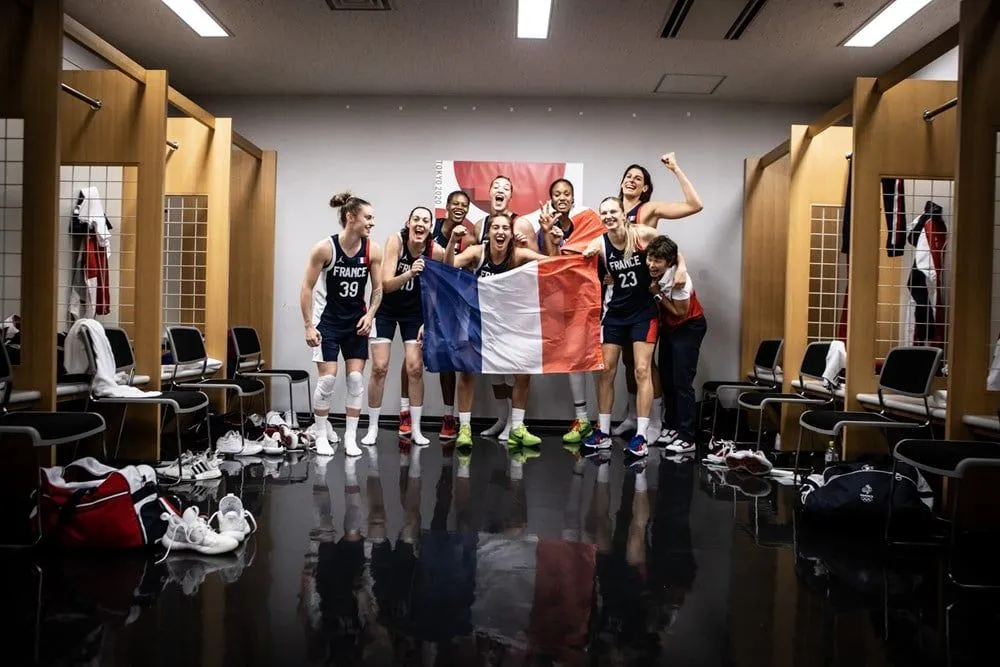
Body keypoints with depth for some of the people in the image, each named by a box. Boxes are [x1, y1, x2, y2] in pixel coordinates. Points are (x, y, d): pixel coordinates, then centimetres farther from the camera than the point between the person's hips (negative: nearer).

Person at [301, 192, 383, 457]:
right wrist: (309, 326, -14)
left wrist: (370, 315, -11)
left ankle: (350, 438, 10)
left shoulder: (373, 250, -8)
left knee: (356, 379, 0)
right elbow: (307, 287, -11)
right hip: (328, 320, -3)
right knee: (328, 378, -5)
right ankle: (321, 435, 14)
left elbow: (377, 288, 4)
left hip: (356, 322, 3)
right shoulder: (325, 248, -17)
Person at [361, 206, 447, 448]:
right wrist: (410, 274, -42)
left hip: (415, 311, 1)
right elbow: (386, 285, -26)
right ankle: (372, 428, 11)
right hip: (386, 308, -1)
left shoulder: (436, 251, -17)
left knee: (415, 368, -3)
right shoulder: (396, 241, -21)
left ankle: (416, 429, 10)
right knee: (379, 367, -3)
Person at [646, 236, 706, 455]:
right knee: (666, 379, 9)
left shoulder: (679, 280, -30)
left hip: (689, 327, -7)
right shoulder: (649, 273, -14)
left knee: (681, 381, -11)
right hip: (668, 326, 7)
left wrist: (658, 294, -26)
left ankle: (687, 438, -8)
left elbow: (681, 312, -23)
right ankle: (673, 428, 21)